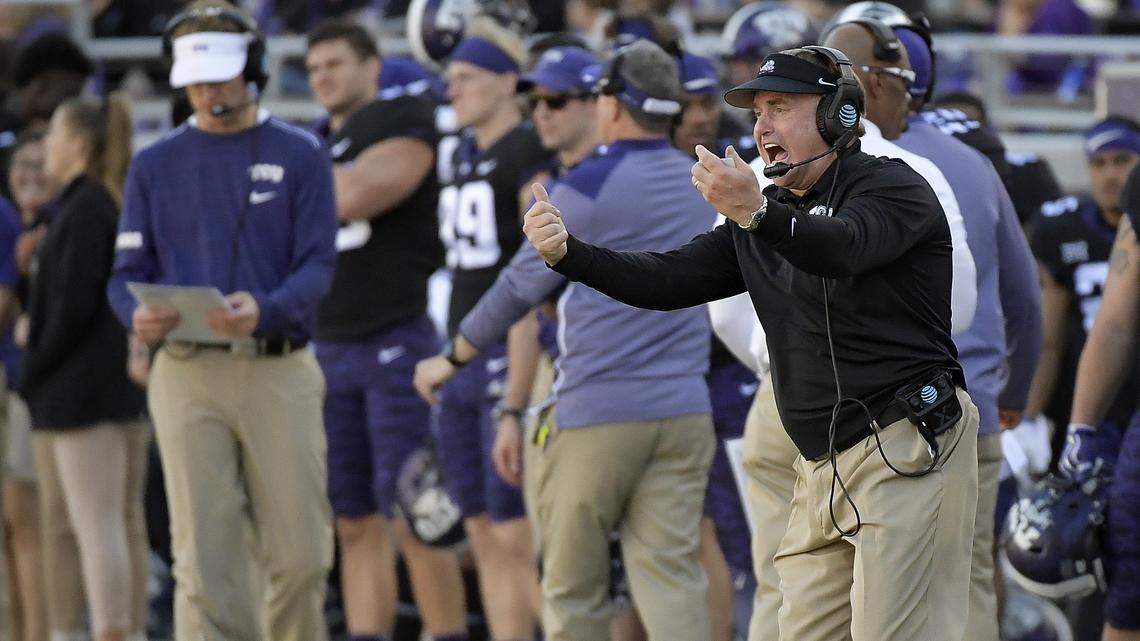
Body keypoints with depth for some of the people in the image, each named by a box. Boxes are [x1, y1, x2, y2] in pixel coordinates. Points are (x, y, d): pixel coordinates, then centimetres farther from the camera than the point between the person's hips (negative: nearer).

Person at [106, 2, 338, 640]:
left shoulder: (299, 155, 6)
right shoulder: (155, 165, 12)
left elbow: (318, 266, -2)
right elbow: (128, 272, 10)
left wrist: (265, 310, -22)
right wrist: (140, 315, -14)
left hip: (279, 369, -1)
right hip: (187, 373, 1)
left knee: (300, 553, -1)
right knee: (205, 559, -6)